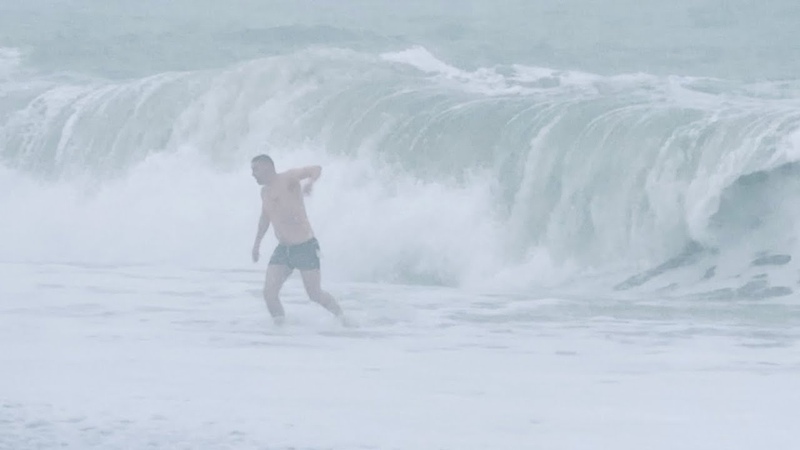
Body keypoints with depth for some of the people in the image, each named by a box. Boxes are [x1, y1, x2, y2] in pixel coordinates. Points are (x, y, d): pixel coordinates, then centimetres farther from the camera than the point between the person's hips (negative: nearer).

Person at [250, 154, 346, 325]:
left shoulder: (287, 179, -11)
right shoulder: (265, 191, 13)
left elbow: (316, 169, -25)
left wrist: (310, 182, -47)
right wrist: (257, 242, 36)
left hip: (305, 247, -7)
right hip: (283, 249, 7)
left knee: (315, 295, -2)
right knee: (269, 293, -8)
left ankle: (343, 320, 20)